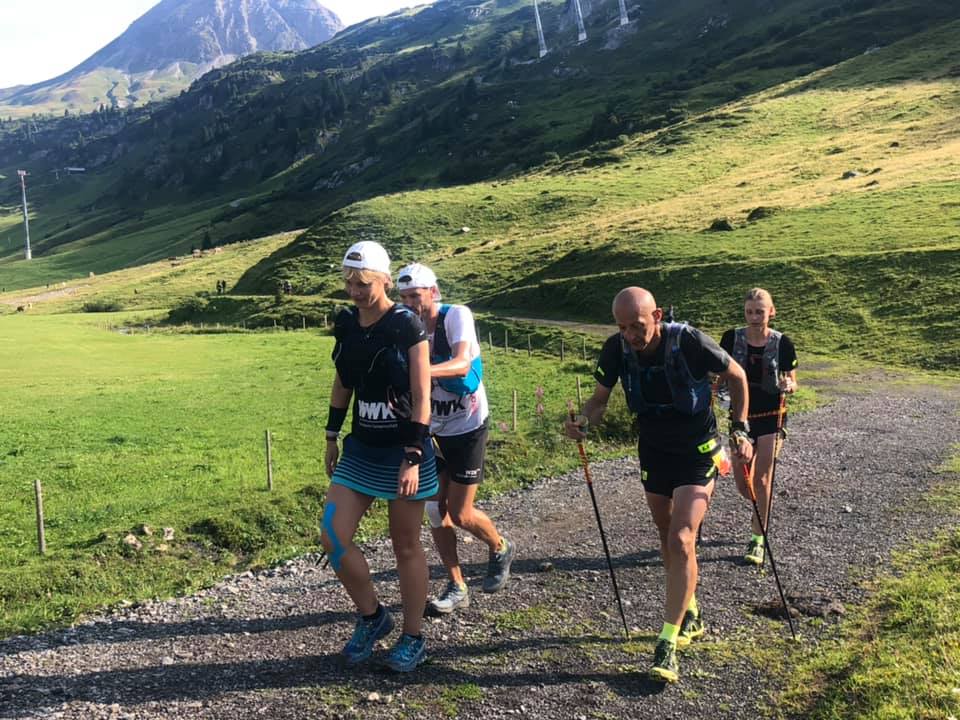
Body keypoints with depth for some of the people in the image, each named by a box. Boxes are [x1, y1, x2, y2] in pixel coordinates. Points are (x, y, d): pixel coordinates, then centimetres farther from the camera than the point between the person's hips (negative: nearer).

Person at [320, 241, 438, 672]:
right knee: (332, 537, -1)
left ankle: (413, 638, 23)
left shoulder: (407, 325, -14)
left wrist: (413, 458, -18)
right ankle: (371, 616, 21)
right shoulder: (346, 324, 3)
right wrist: (332, 437, 14)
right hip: (360, 447, 6)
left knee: (406, 546, 6)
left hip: (402, 450, -5)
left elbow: (421, 396, -15)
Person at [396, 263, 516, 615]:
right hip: (434, 431, 5)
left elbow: (462, 364, -34)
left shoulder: (457, 315, -17)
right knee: (436, 510, 3)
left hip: (468, 428, -5)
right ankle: (456, 588, 18)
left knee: (460, 514, -3)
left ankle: (501, 549, 28)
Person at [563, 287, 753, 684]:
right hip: (653, 450, 4)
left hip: (697, 452, -4)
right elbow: (600, 399, -3)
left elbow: (737, 376, -8)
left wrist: (740, 431, -11)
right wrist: (583, 422, -25)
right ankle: (690, 615, 37)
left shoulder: (689, 342, -26)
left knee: (682, 540, -14)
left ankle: (667, 645, -7)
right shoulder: (616, 349, -15)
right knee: (667, 538, 14)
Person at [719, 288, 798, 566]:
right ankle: (761, 508, 39)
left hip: (770, 417, -2)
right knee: (742, 483, 5)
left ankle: (757, 539, 12)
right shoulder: (732, 338, -5)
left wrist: (787, 385, -24)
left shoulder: (782, 343, -8)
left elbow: (792, 382, -1)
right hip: (742, 414, 2)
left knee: (761, 480, -2)